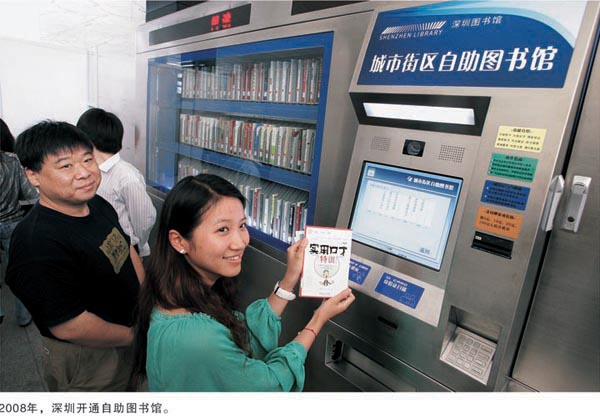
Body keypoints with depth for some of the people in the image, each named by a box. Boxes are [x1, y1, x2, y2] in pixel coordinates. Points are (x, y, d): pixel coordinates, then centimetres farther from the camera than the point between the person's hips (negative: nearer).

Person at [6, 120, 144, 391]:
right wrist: (134, 335, -16)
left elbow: (128, 251, 7)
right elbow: (69, 327, -30)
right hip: (84, 359, -7)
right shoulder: (38, 246, -32)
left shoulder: (98, 204, -5)